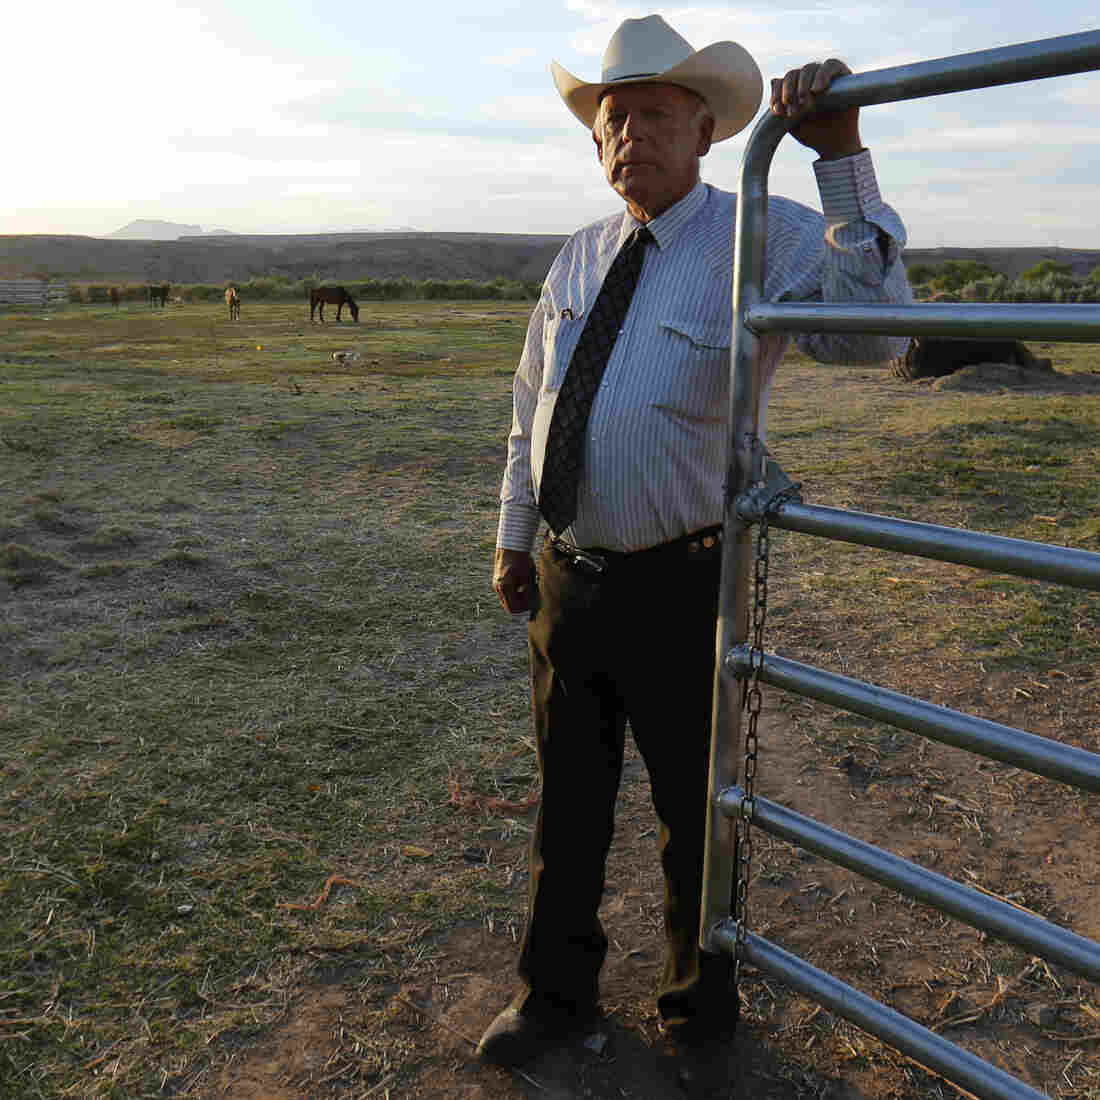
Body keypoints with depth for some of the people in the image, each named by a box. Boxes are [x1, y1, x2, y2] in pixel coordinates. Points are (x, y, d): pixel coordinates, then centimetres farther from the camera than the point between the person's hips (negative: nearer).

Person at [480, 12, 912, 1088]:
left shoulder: (765, 238, -9)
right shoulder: (580, 257, 8)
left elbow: (871, 333, -27)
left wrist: (841, 157, -33)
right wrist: (513, 536, 17)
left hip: (681, 586, -5)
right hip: (567, 577, 5)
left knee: (695, 816, 14)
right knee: (567, 804, 19)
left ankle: (698, 1021, 41)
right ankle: (557, 996, 43)